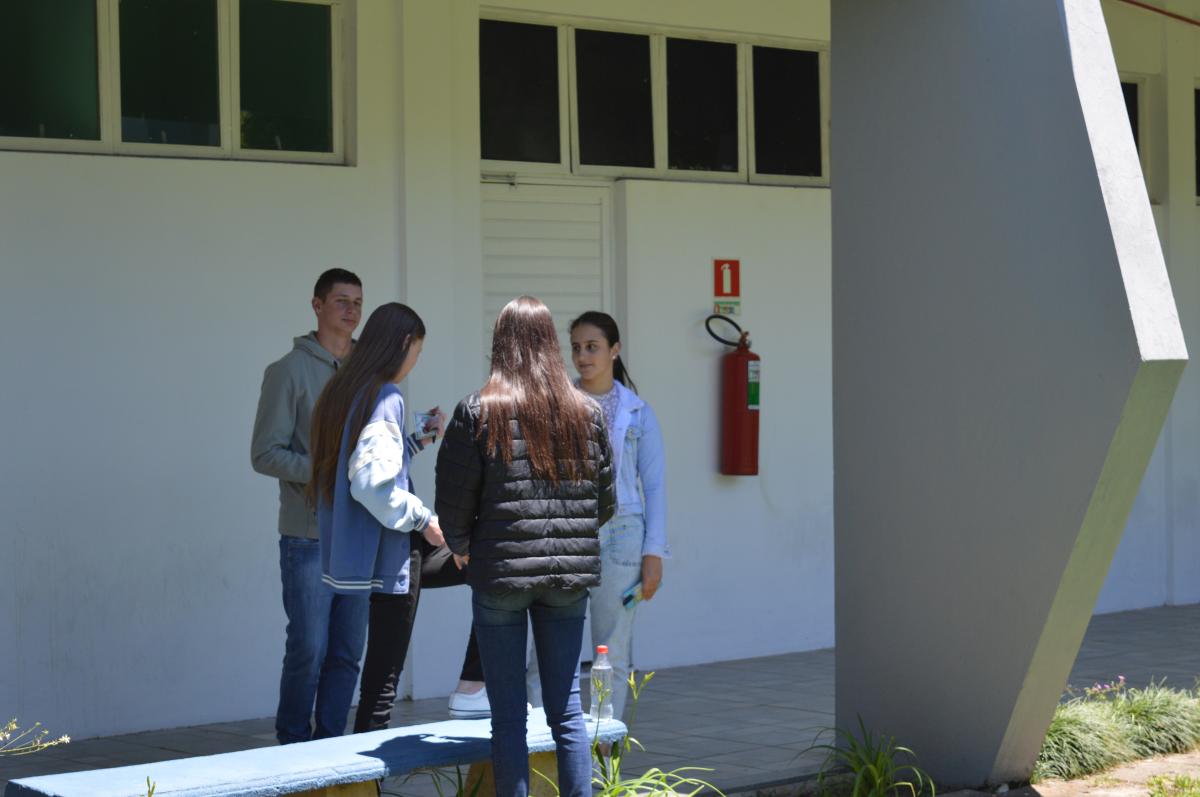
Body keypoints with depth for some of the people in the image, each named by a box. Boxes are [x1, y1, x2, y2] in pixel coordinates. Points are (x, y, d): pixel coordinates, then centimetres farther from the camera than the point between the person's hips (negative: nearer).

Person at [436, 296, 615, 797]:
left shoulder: (478, 412, -6)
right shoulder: (586, 413, 3)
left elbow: (453, 498, -4)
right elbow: (606, 500, 8)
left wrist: (461, 548, 14)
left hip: (501, 570, -3)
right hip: (570, 575, 3)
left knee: (508, 717, 3)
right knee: (566, 709, 9)